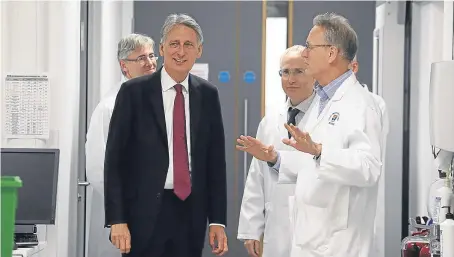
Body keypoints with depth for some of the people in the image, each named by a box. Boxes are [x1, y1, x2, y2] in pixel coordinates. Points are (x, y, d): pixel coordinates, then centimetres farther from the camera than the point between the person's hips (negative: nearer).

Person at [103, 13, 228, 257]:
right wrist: (117, 220, -10)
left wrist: (217, 220, 5)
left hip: (192, 213, 3)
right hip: (145, 212, -3)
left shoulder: (208, 95, 7)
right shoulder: (134, 92, -3)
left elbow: (216, 160, 9)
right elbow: (114, 159, -4)